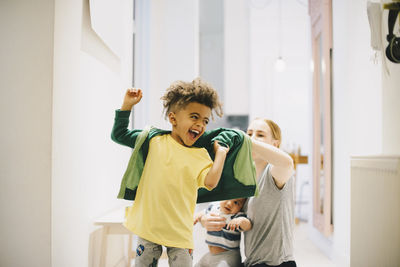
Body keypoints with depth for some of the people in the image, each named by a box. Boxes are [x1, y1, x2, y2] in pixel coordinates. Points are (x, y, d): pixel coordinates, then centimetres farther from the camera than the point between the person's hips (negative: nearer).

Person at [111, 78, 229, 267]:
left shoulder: (200, 155, 0)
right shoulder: (155, 140, 2)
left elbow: (210, 182, -15)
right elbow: (118, 134, 8)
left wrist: (220, 153, -9)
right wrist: (127, 105, 1)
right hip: (148, 226, 1)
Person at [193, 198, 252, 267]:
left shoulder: (238, 216, -16)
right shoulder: (213, 208, 2)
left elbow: (248, 226, -35)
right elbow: (204, 212, 24)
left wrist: (241, 220, -54)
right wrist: (198, 216, 4)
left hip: (228, 257, -7)